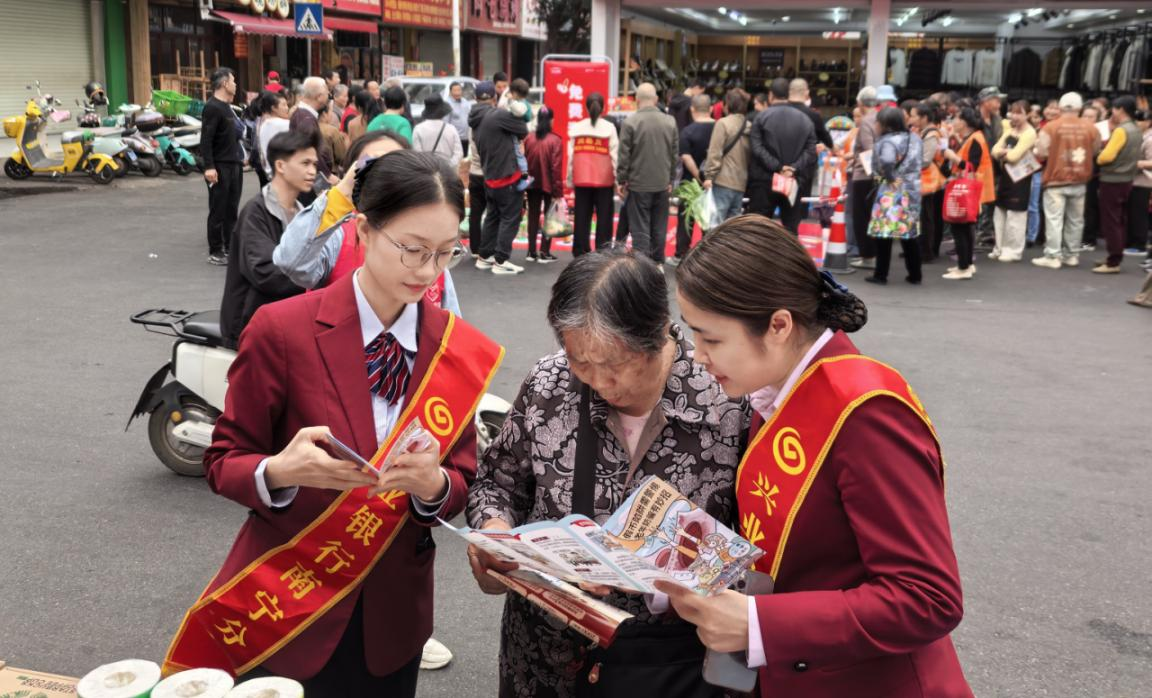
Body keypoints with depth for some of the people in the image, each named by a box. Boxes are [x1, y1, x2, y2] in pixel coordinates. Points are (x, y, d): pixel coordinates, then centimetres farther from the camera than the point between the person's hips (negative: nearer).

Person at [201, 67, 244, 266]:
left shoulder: (227, 107, 17)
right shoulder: (212, 107, -12)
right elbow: (206, 139, -18)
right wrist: (209, 166, -24)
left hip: (234, 165, 9)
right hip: (219, 167, -9)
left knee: (232, 209, 12)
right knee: (218, 211, -4)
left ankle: (231, 248, 18)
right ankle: (215, 252, 2)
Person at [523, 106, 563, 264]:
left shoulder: (528, 138, -3)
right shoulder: (555, 141, -14)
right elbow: (556, 167, -16)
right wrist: (558, 191, -10)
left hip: (532, 184, 4)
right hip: (549, 185, -4)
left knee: (533, 216, 14)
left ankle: (531, 252, 17)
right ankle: (545, 253, 5)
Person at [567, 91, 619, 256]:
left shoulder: (576, 127, 5)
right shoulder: (609, 128, -3)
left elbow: (571, 155, 4)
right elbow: (614, 155, -5)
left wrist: (570, 180, 9)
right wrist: (617, 179, 0)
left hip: (581, 180, 2)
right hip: (604, 180, -2)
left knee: (581, 217, 7)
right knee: (604, 216, 3)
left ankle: (580, 252, 8)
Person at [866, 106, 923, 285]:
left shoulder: (887, 141, -14)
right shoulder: (914, 138, 11)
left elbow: (885, 164, -28)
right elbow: (917, 162, 14)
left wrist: (889, 177, -12)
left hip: (892, 191, -7)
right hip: (913, 189, 8)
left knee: (884, 233, 0)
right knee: (910, 234, 13)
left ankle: (881, 274, 2)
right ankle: (915, 275, 17)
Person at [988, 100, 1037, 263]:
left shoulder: (1029, 133, -13)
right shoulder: (1010, 130, 13)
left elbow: (1014, 156, -21)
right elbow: (995, 151, 5)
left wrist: (1002, 153, -4)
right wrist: (1006, 153, -15)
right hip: (1006, 176, 8)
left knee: (1015, 216, -4)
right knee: (1000, 213, 12)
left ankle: (1014, 251, 4)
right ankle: (1001, 248, 20)